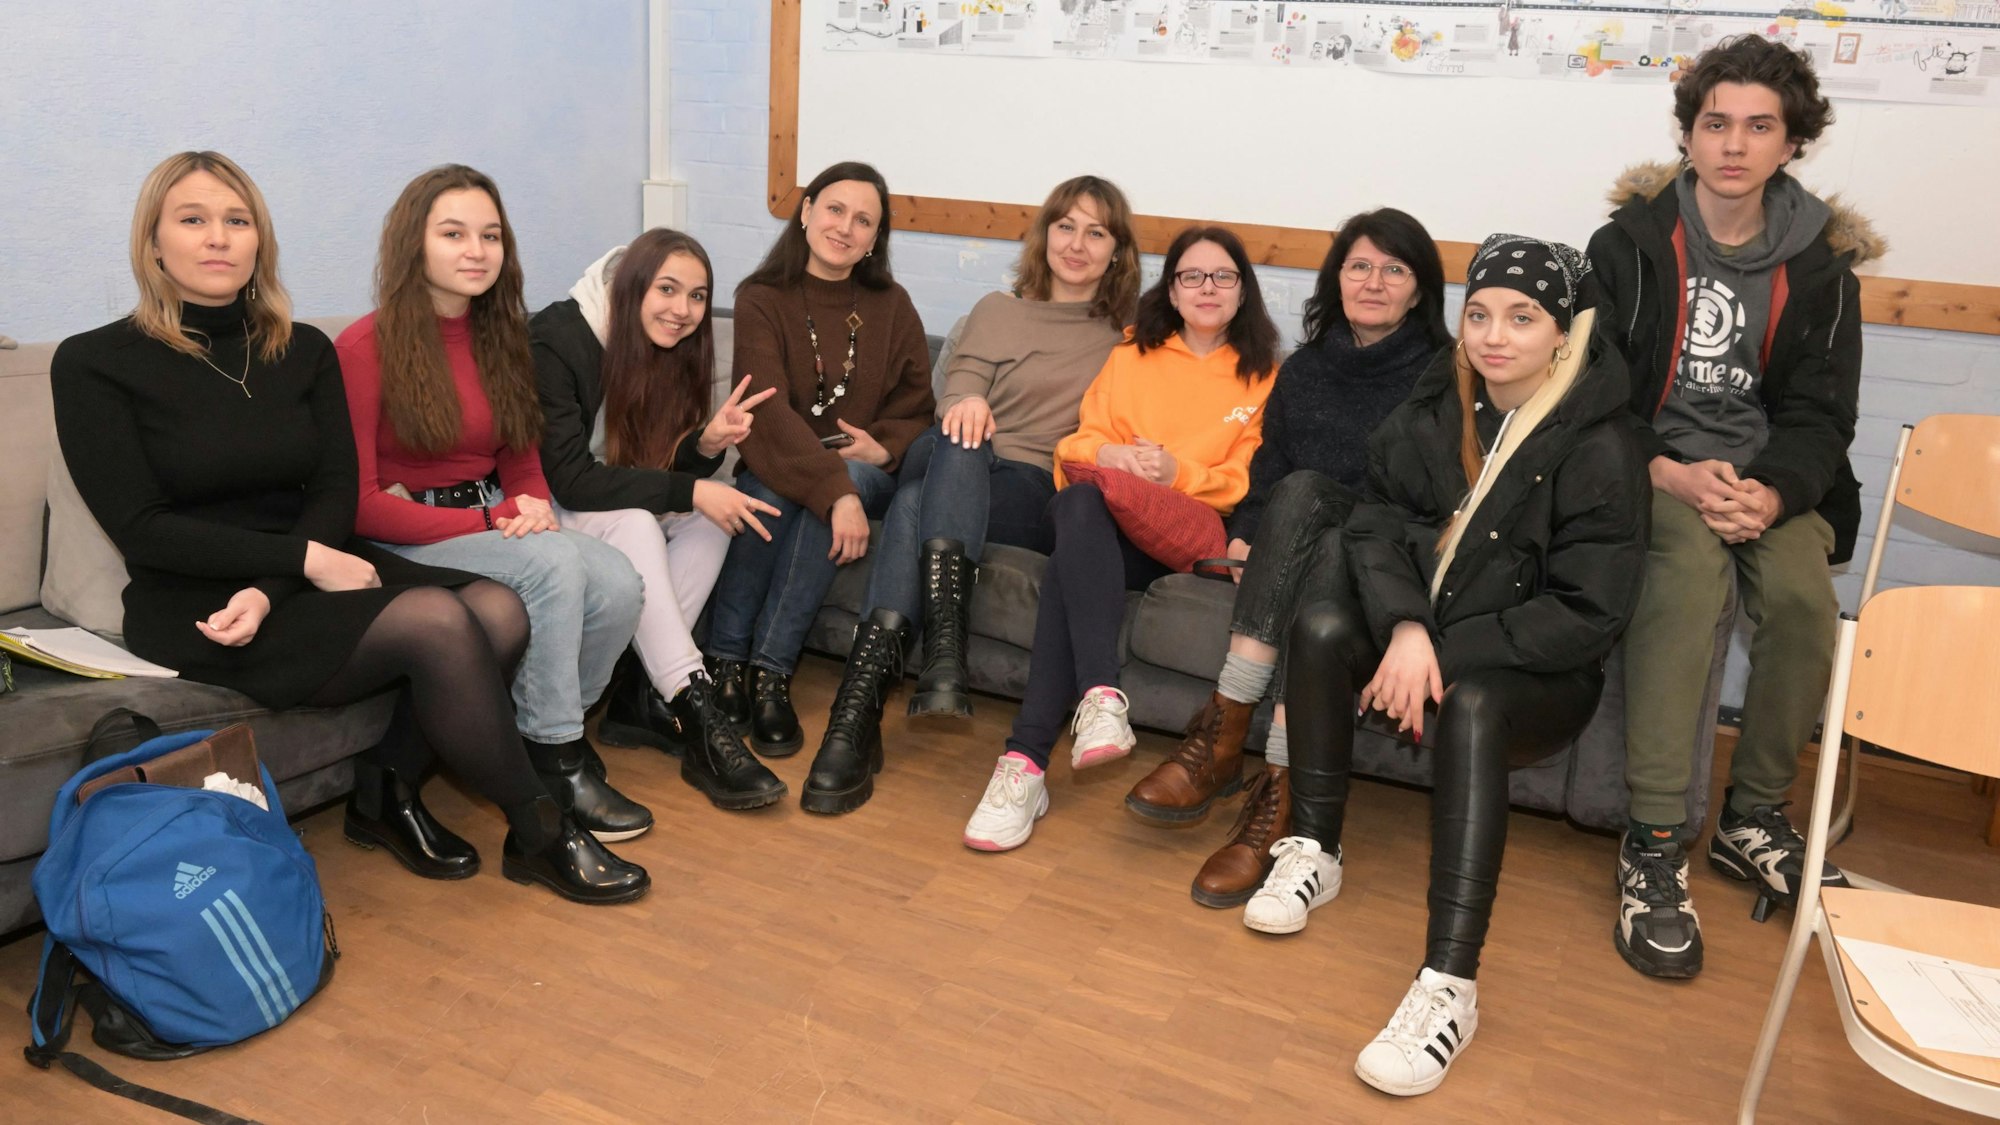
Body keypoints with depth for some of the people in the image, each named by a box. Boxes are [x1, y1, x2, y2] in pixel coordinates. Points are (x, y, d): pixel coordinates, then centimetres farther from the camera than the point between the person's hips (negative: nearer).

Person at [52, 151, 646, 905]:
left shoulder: (304, 352, 11)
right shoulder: (95, 364, -2)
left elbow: (337, 494, 2)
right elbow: (142, 530, -9)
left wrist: (269, 591, -17)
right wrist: (304, 557, -18)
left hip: (304, 579, 5)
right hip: (193, 610, -5)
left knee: (500, 612, -23)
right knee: (437, 623, -28)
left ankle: (387, 793, -3)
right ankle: (539, 837, -13)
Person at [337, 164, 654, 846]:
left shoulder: (500, 337, 10)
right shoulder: (365, 347, -10)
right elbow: (359, 503, -13)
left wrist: (530, 506, -10)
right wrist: (490, 521, -19)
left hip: (495, 523, 6)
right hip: (405, 541, -6)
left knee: (618, 584, -23)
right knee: (556, 565, -32)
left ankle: (554, 733, -1)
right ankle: (556, 762, -17)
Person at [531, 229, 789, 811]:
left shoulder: (671, 351, -1)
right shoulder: (556, 342, -22)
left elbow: (667, 469, 0)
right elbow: (569, 480, -27)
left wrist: (708, 445, -23)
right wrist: (689, 492, -30)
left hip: (616, 508, 7)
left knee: (709, 517, -18)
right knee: (631, 523, -33)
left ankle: (641, 698, -18)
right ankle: (699, 722, -36)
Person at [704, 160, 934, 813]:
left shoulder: (891, 306, 7)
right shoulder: (762, 298, -3)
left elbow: (917, 409, 9)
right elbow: (768, 410, -18)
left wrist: (885, 447, -15)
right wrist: (836, 491, -33)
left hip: (864, 473, 2)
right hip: (776, 467, -1)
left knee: (856, 482, -33)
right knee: (768, 487, -35)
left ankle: (771, 674, -31)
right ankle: (724, 662, -27)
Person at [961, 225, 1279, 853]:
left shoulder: (1263, 376, 16)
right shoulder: (1133, 354, 23)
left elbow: (1245, 482, 5)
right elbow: (1079, 441, 16)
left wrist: (1178, 472, -13)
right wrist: (1107, 454, -9)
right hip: (1100, 516, 2)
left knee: (1072, 565, -34)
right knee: (1083, 507, -37)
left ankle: (1027, 760, -41)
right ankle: (1100, 695, -50)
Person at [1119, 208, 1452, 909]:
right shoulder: (1304, 371, 19)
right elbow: (1265, 472, 17)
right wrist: (1244, 535, -1)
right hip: (1291, 555, 3)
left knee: (1317, 521, -37)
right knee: (1301, 489, -32)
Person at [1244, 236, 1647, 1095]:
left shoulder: (1600, 446, -13)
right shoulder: (1437, 408, 3)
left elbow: (1586, 615, -16)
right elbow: (1377, 523, -3)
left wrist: (1446, 653, -22)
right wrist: (1405, 627, -23)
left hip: (1536, 675, -5)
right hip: (1421, 634, 5)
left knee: (1470, 708, -37)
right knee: (1321, 625, -23)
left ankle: (1449, 986, -40)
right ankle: (1313, 852, -11)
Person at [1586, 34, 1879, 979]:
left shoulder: (1820, 261, 7)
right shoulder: (1631, 242, 1)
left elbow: (1822, 413, 4)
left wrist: (1770, 490, -17)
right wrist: (1673, 476, -19)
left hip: (1772, 482, 3)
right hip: (1653, 468, -2)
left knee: (1803, 595, -27)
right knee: (1689, 572, -33)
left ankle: (1753, 820, -4)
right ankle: (1653, 847, -31)